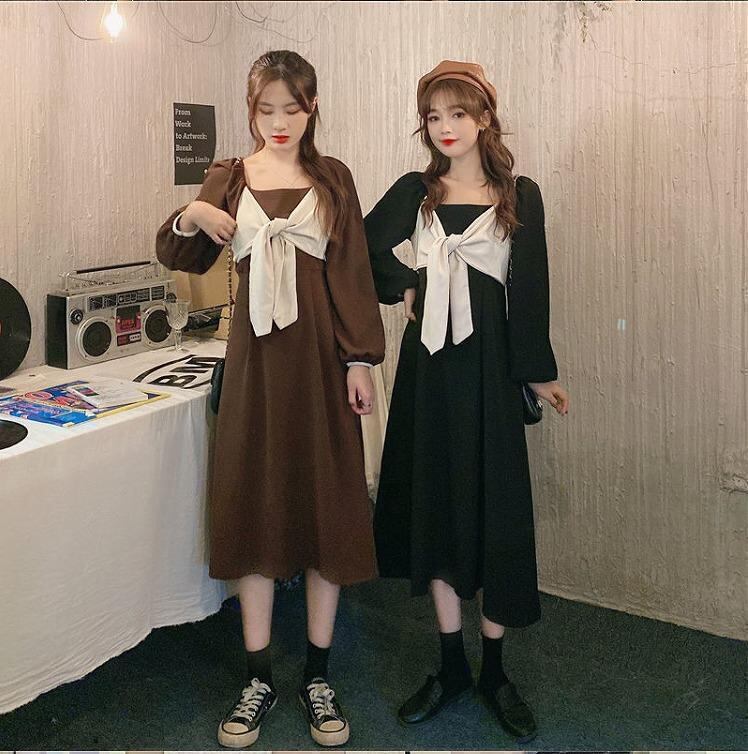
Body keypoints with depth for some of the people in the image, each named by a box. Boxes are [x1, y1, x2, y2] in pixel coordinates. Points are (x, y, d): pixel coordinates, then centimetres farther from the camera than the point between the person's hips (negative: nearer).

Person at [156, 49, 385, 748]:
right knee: (253, 505, 4)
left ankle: (318, 675, 19)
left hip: (321, 353, -1)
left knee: (326, 504, 3)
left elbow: (354, 271, 2)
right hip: (256, 356, 1)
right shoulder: (227, 178, 9)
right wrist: (190, 218, -6)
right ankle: (258, 678, 18)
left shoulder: (332, 178, 5)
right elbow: (179, 258, 15)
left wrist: (360, 359, -6)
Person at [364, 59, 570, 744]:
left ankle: (494, 671, 18)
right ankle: (452, 666, 22)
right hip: (428, 366, 2)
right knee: (435, 507, 7)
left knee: (496, 510, 2)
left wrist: (539, 373, 0)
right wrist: (404, 287, 1)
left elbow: (530, 290, 0)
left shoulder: (520, 197, 1)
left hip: (489, 364, -2)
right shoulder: (414, 192, 6)